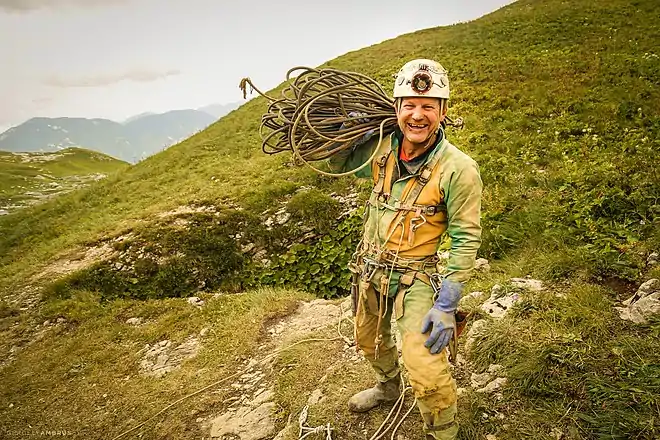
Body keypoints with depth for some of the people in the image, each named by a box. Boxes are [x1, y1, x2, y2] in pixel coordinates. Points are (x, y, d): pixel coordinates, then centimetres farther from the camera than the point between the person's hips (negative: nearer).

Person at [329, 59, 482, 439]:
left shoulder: (458, 169, -22)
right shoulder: (383, 148, -7)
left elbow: (466, 239, -18)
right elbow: (340, 162, 13)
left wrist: (446, 305, -20)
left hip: (416, 278, -6)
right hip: (370, 269, 6)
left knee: (426, 371, -16)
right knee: (369, 341, 27)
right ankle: (389, 387, 59)